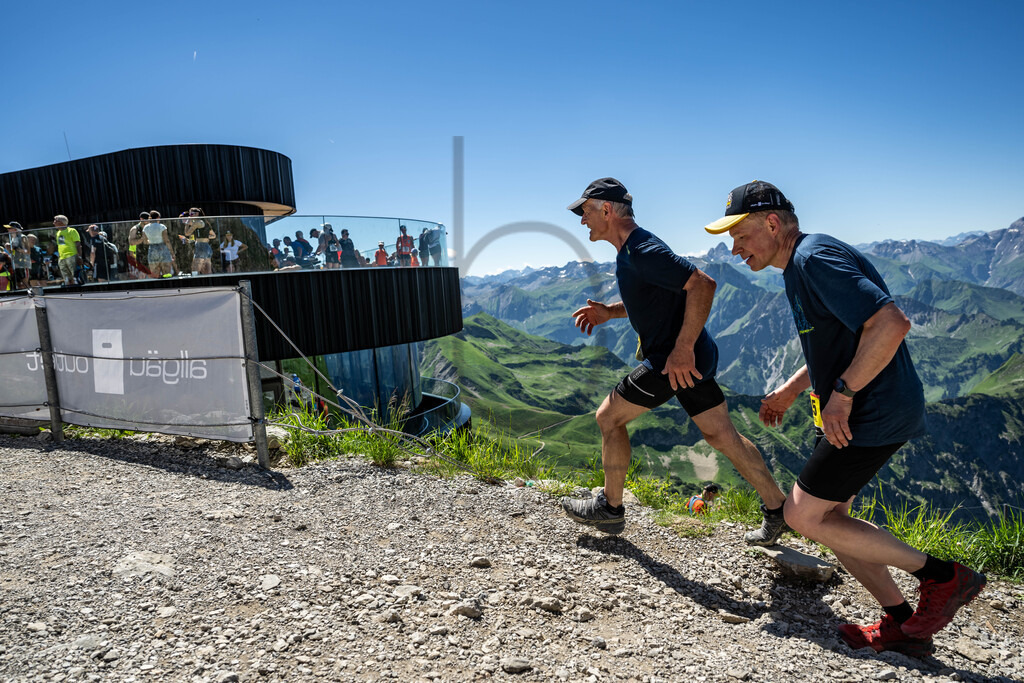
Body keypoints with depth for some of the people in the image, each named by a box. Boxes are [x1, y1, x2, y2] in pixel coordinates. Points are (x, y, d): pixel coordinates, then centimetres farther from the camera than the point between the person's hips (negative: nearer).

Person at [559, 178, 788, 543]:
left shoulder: (643, 252, -20)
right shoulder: (631, 250, 13)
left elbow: (703, 284, -27)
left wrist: (683, 347, -29)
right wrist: (608, 312, 11)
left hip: (680, 359, -10)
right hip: (694, 357, 10)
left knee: (609, 417, 3)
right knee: (722, 435, 15)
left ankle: (610, 508, 17)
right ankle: (778, 510, 23)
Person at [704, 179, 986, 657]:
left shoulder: (816, 258, -19)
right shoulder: (800, 265, 14)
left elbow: (890, 324, -29)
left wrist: (842, 393, -22)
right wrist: (791, 390, 19)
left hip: (873, 415, -10)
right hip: (856, 412, 10)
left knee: (802, 516, -3)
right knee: (828, 516, 15)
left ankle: (942, 576, 10)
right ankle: (902, 625, 26)